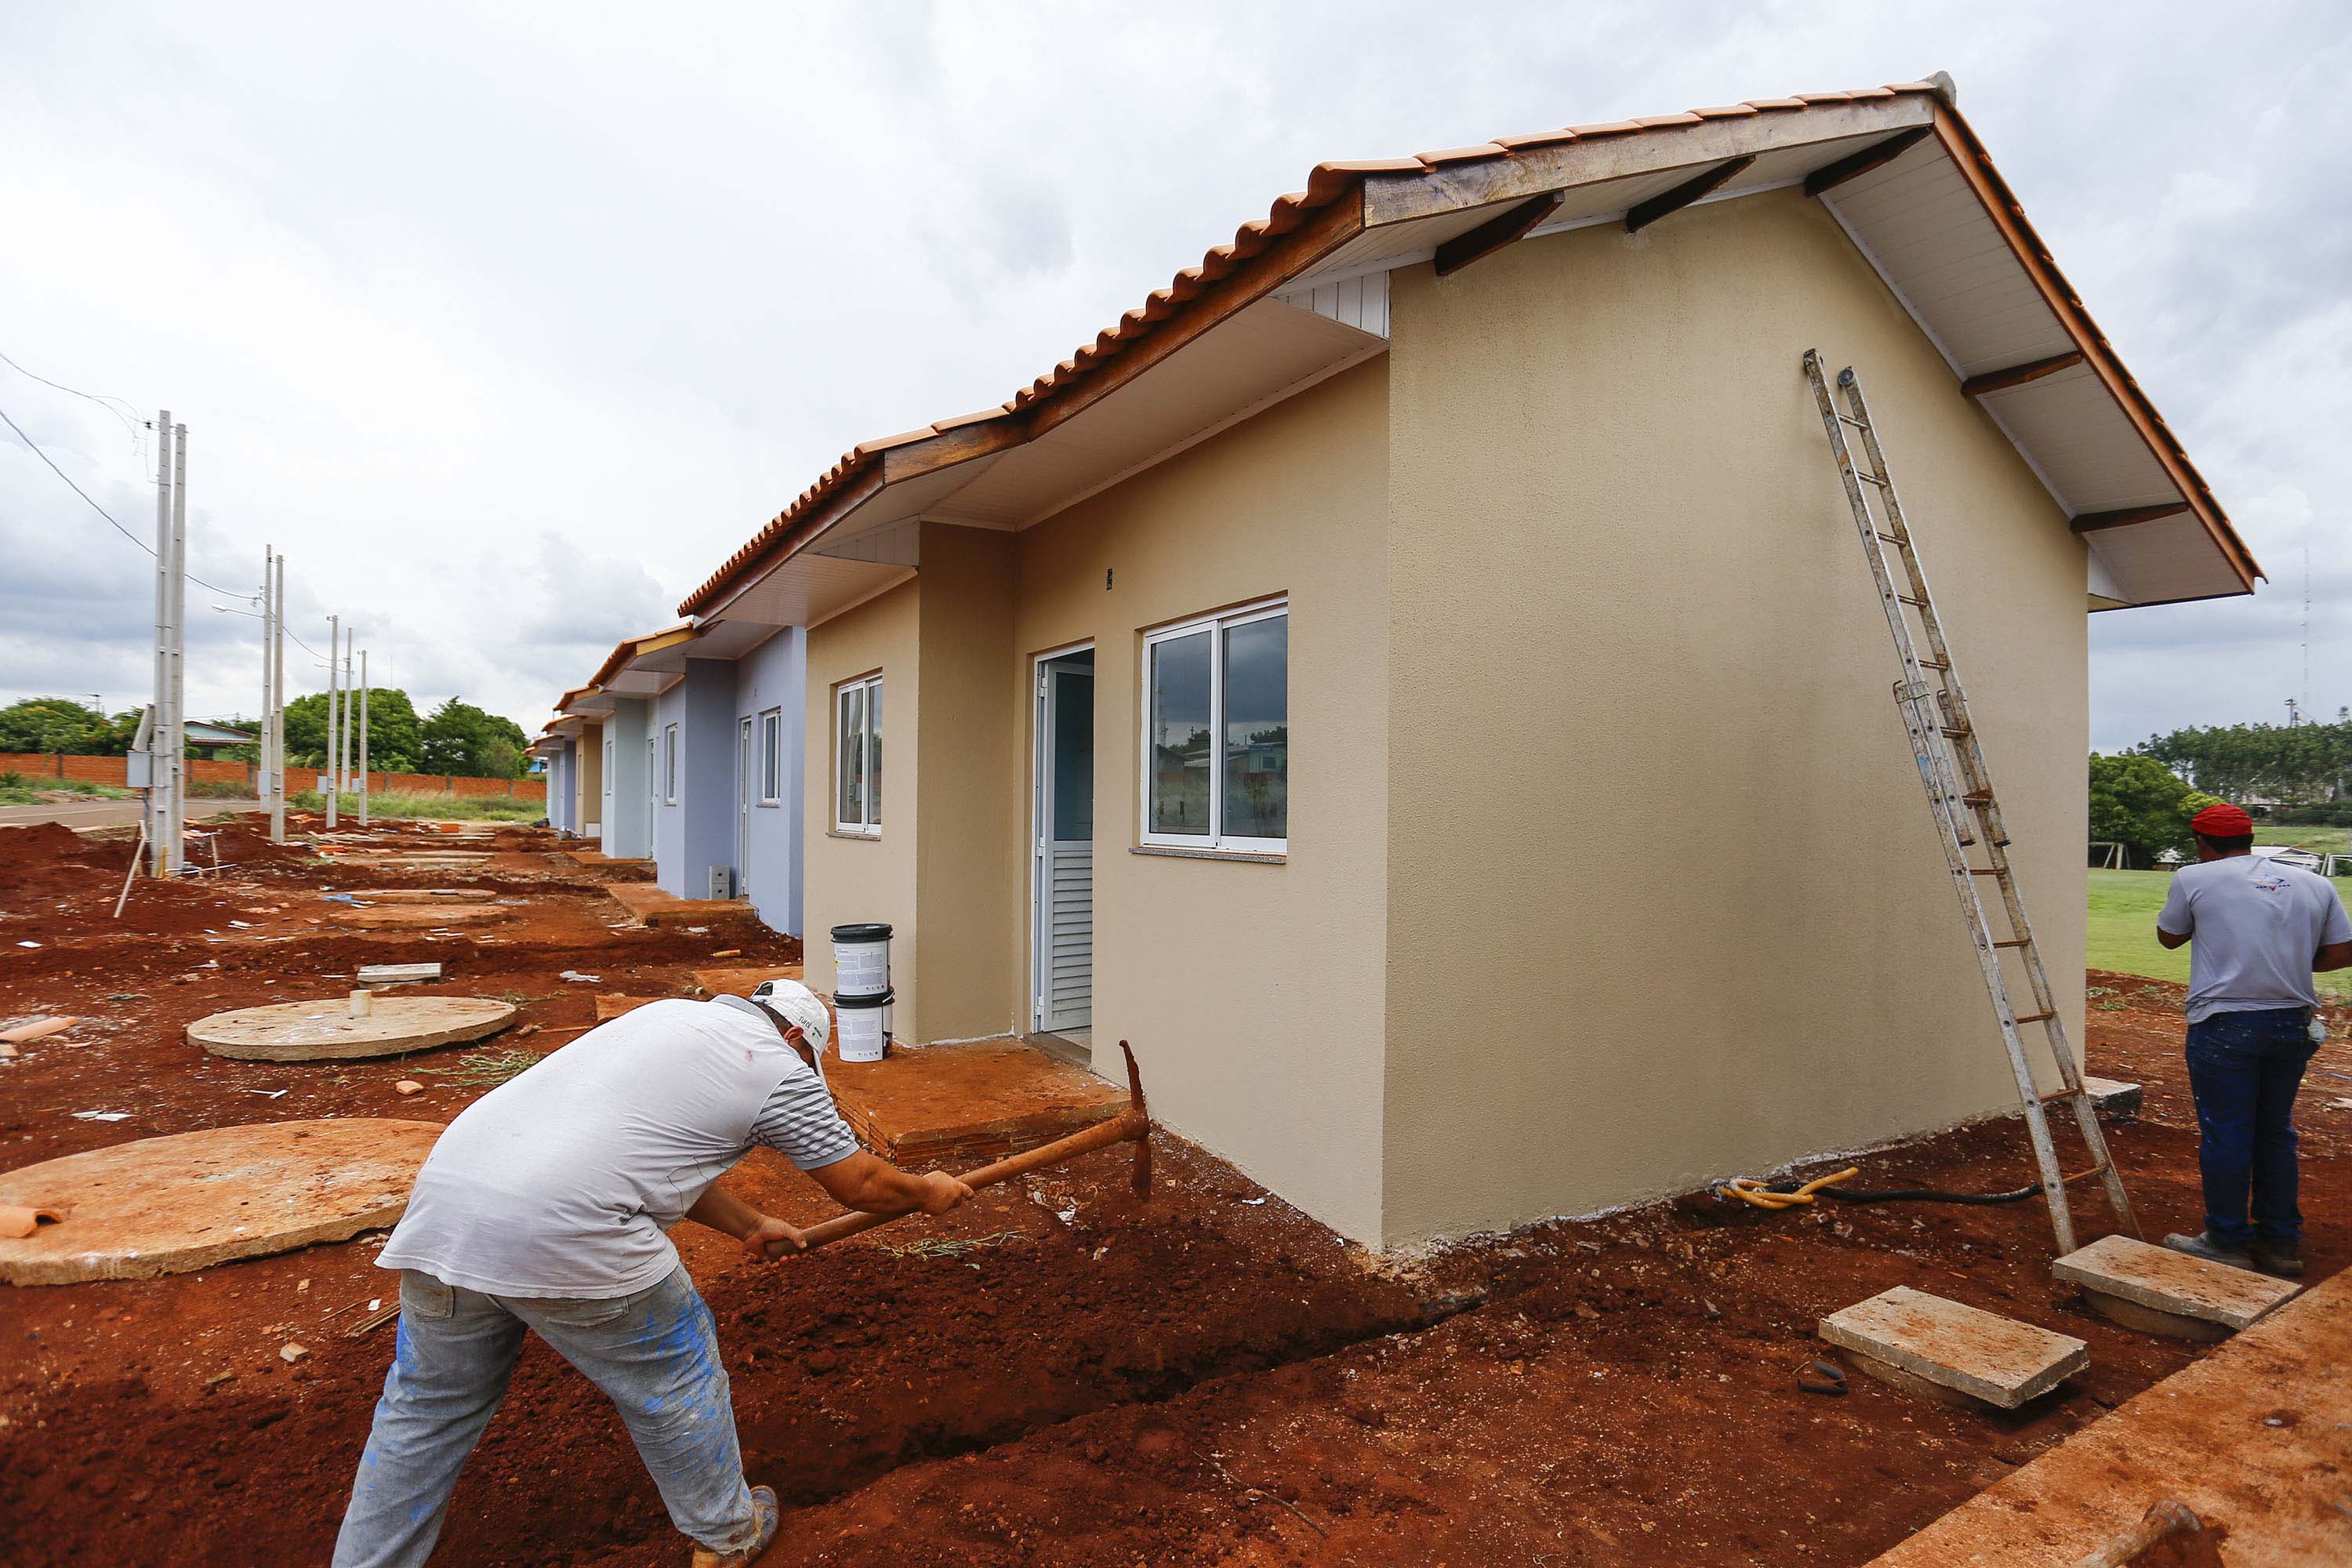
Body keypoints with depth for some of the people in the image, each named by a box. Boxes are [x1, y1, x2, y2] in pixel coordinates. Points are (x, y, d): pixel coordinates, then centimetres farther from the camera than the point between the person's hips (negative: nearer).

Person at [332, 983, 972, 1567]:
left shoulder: (667, 1014, 23)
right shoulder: (781, 1069, 3)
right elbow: (862, 1186, 11)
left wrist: (750, 1225, 41)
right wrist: (928, 1192, 31)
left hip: (446, 1191, 7)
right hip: (568, 1233, -6)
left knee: (427, 1405, 27)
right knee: (675, 1379, 17)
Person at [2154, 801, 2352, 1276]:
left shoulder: (2194, 879, -4)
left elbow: (2169, 937, 8)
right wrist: (2290, 962, 21)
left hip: (2225, 1026, -5)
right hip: (2294, 1024, 5)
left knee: (2225, 1134, 4)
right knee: (2276, 1131, 16)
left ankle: (2228, 1242, 13)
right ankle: (2281, 1241, 25)